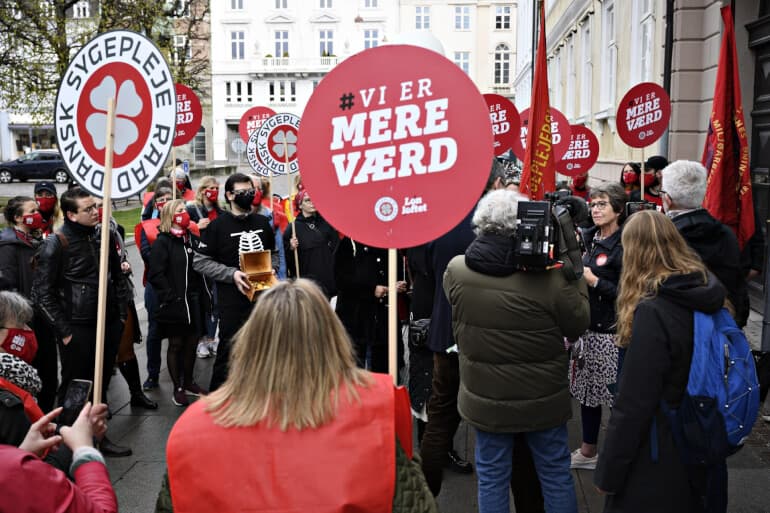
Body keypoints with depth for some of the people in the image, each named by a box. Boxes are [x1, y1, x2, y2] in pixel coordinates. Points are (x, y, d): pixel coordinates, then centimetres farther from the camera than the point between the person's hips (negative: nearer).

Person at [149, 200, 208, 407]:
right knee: (176, 345, 4)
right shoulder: (162, 242, -8)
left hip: (194, 302, 6)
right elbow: (156, 275, -14)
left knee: (192, 343, 12)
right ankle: (177, 389, 15)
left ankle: (188, 382, 28)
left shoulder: (191, 238, 12)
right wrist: (171, 298, -16)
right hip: (174, 304, -6)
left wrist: (201, 295, 8)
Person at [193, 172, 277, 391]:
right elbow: (200, 261, -6)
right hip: (232, 301, -5)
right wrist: (231, 274, -16)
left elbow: (273, 253, 21)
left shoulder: (262, 222, 9)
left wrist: (271, 270, 0)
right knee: (228, 351, 1)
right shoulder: (218, 225, -5)